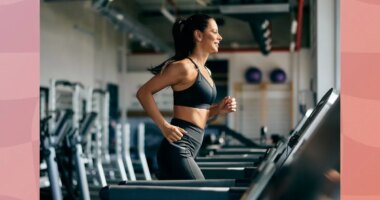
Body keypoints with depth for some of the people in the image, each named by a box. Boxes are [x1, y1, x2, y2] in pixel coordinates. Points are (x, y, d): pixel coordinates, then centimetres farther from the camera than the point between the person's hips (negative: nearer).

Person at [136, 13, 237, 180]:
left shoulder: (205, 72, 18)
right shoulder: (184, 67, -9)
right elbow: (143, 92, -11)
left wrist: (219, 109, 8)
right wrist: (164, 126, -18)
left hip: (186, 150, 9)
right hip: (177, 149, -9)